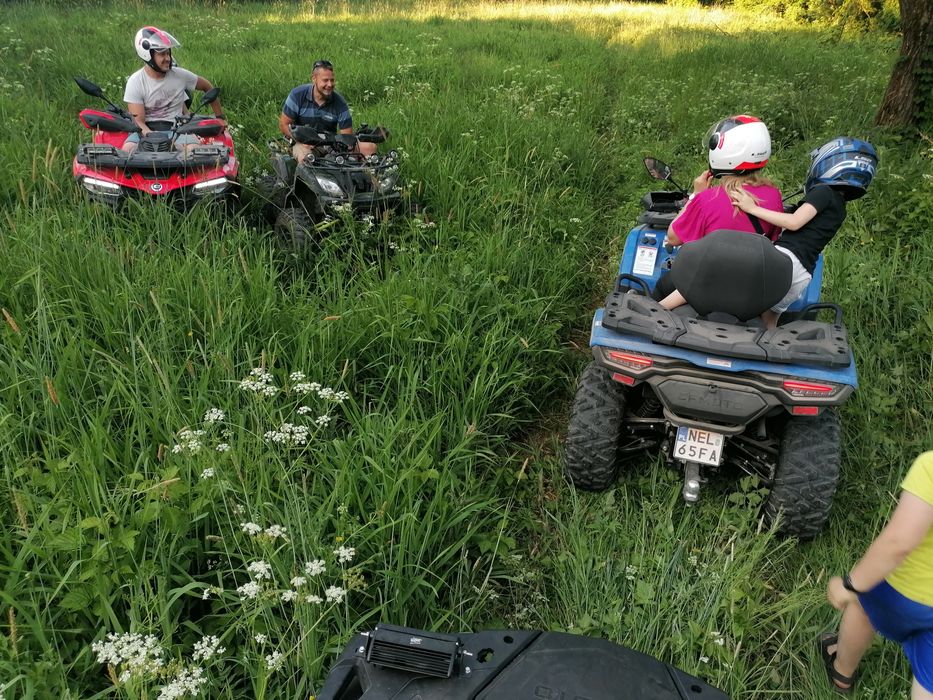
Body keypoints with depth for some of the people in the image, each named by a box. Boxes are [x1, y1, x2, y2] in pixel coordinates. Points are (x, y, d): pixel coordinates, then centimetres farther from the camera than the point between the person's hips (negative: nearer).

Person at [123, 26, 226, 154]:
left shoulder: (180, 75, 0)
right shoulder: (135, 82, -6)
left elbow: (207, 86, 18)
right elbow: (138, 121, -10)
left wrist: (220, 117, 19)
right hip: (147, 130, -1)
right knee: (128, 149, -32)